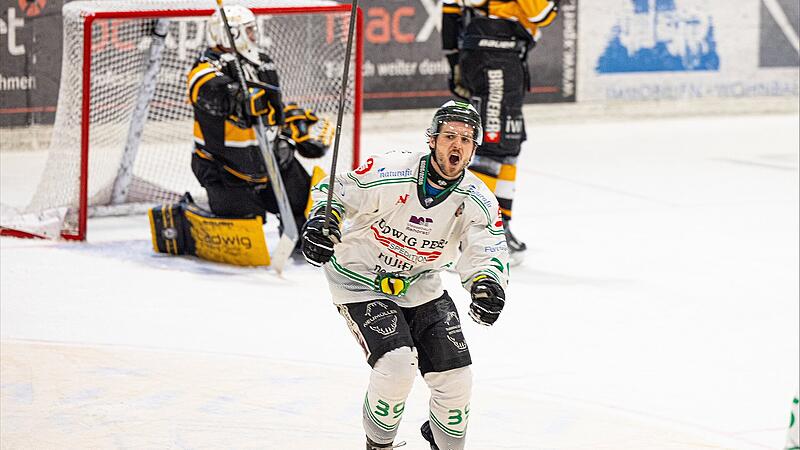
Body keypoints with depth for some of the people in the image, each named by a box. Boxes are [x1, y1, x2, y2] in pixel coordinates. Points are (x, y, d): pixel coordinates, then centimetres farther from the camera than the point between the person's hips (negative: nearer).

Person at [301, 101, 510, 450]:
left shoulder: (478, 202, -12)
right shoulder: (390, 173, -24)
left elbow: (488, 251, -18)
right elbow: (334, 191, -13)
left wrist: (487, 282, -40)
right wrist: (321, 220, -32)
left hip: (420, 286, 5)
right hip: (361, 281, -5)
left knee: (455, 379, -1)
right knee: (398, 364, -24)